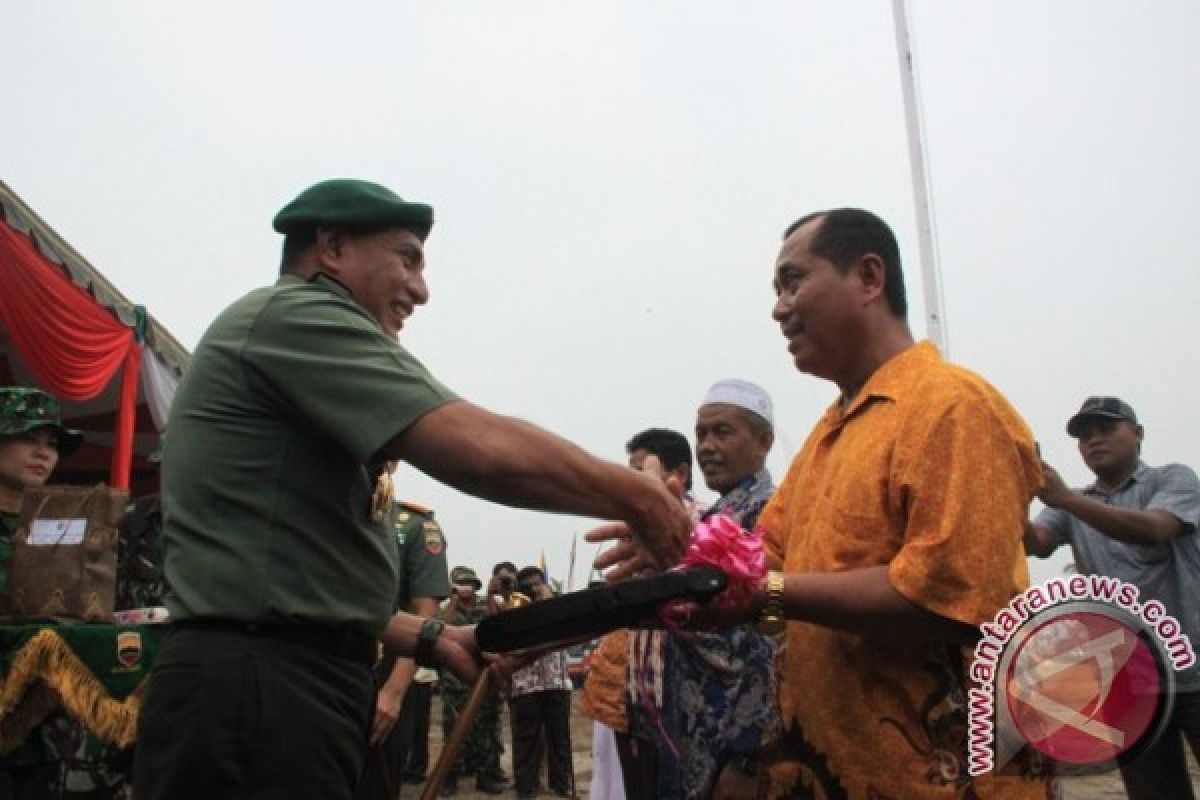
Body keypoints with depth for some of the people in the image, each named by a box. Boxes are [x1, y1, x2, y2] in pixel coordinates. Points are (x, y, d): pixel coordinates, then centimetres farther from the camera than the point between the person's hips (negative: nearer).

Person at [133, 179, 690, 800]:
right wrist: (637, 497, -8)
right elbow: (485, 452, -21)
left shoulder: (274, 349, 23)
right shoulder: (298, 316, -8)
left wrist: (431, 641, 15)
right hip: (256, 694, -10)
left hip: (284, 686, 10)